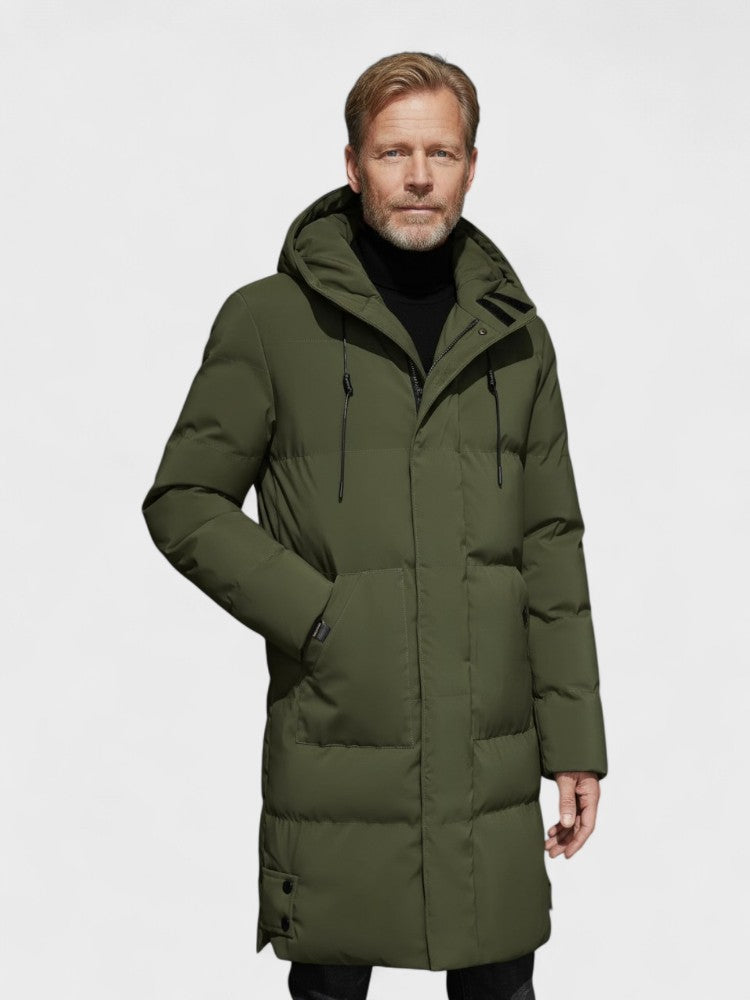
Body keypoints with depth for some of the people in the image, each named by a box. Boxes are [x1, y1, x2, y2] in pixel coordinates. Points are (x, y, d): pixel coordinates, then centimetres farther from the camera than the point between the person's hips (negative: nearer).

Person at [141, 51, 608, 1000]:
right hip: (335, 754, -3)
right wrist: (316, 617, -12)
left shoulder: (515, 338, 8)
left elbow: (552, 549, 9)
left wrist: (576, 741, 5)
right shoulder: (269, 319, -1)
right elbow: (184, 502, -1)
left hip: (493, 759, 3)